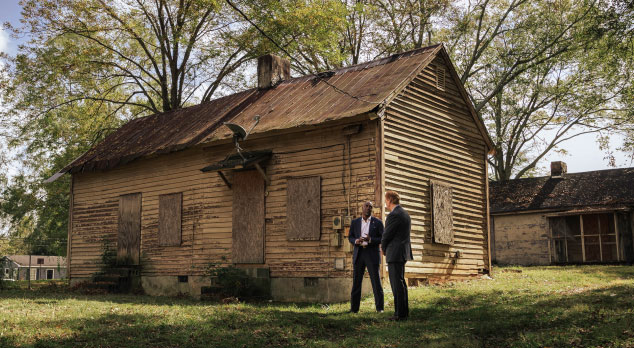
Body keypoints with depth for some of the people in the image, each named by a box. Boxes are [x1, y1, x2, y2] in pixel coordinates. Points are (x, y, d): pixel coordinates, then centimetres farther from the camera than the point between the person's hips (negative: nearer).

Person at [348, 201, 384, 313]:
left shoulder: (378, 222, 2)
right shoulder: (355, 222, 9)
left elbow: (382, 239, -1)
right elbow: (350, 237, 10)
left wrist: (370, 240, -19)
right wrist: (356, 241, -13)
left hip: (372, 254, -2)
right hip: (358, 254, 2)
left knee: (376, 281, -4)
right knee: (356, 281, 2)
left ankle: (379, 308, 5)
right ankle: (354, 308, 8)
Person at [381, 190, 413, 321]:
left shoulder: (394, 215, -17)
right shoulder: (405, 214, 15)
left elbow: (386, 235, -13)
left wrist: (384, 249, 5)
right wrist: (386, 247, 12)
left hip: (395, 253, -10)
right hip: (403, 252, 10)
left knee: (397, 284, -6)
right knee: (400, 282, 15)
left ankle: (400, 314, -4)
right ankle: (404, 311, 20)